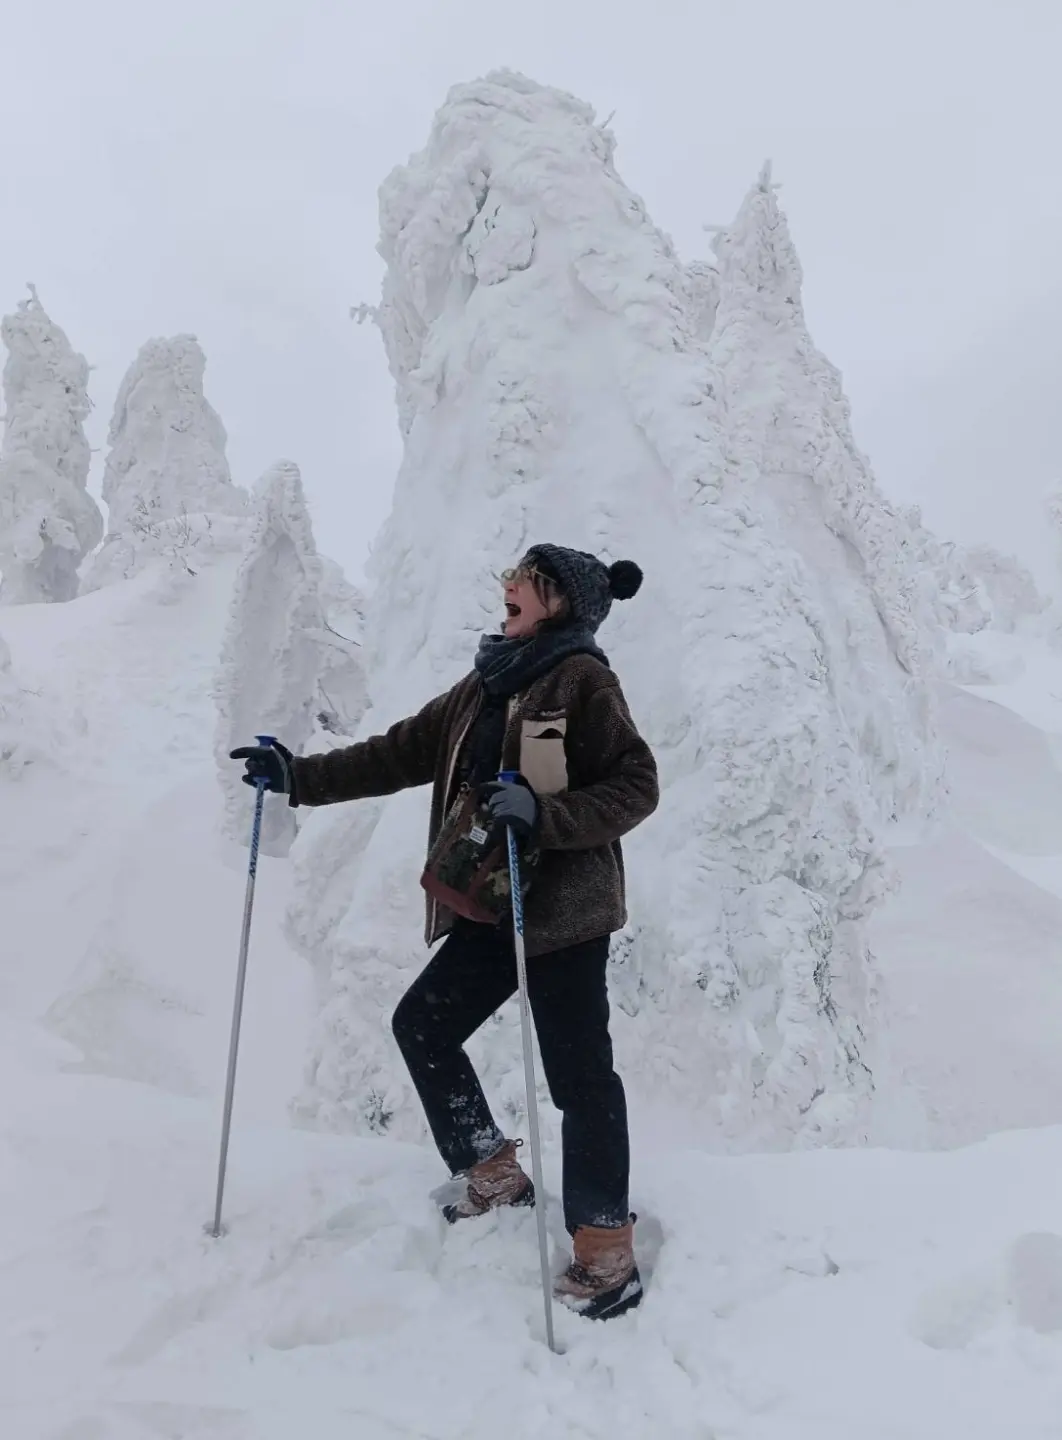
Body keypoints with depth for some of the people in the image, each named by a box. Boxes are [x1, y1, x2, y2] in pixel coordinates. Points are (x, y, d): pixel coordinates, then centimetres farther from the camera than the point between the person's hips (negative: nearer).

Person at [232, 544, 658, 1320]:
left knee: (579, 1072, -3)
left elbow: (636, 786, -16)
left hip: (565, 907, -8)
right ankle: (495, 1172, 31)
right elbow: (403, 753, 10)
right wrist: (299, 775, 4)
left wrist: (542, 814, -29)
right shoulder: (485, 685, 12)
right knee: (421, 1024, 15)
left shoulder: (582, 679, -10)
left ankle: (607, 1252, 12)